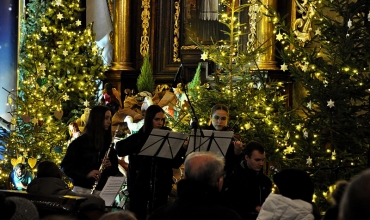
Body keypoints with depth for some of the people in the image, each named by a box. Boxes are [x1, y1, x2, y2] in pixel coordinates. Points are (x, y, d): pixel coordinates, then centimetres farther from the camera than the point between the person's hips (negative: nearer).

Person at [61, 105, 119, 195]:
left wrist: (110, 166, -7)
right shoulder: (81, 142, 0)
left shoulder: (108, 144, 13)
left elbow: (115, 170, 17)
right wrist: (86, 174, -18)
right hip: (82, 190, -3)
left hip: (102, 191, 3)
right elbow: (66, 166, -4)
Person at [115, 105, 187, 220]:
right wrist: (143, 145, -22)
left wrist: (183, 149, -20)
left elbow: (175, 163, -3)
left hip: (160, 186, 1)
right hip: (139, 184, -1)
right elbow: (120, 149, -13)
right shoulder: (138, 137, 2)